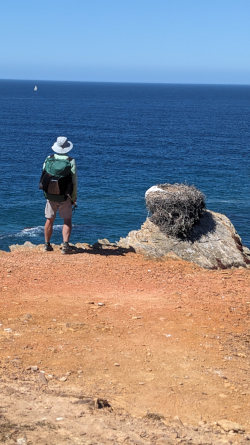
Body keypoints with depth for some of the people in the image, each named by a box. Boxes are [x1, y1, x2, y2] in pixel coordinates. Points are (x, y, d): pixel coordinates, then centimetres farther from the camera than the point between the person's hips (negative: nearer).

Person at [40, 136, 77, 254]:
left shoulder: (48, 159, 0)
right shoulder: (71, 161, -9)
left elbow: (44, 176, 8)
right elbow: (74, 182, -8)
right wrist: (74, 198, 2)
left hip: (50, 195, 2)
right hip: (65, 197, -2)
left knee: (49, 220, 15)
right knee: (67, 221, 8)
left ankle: (47, 244, 20)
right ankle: (65, 245, -5)